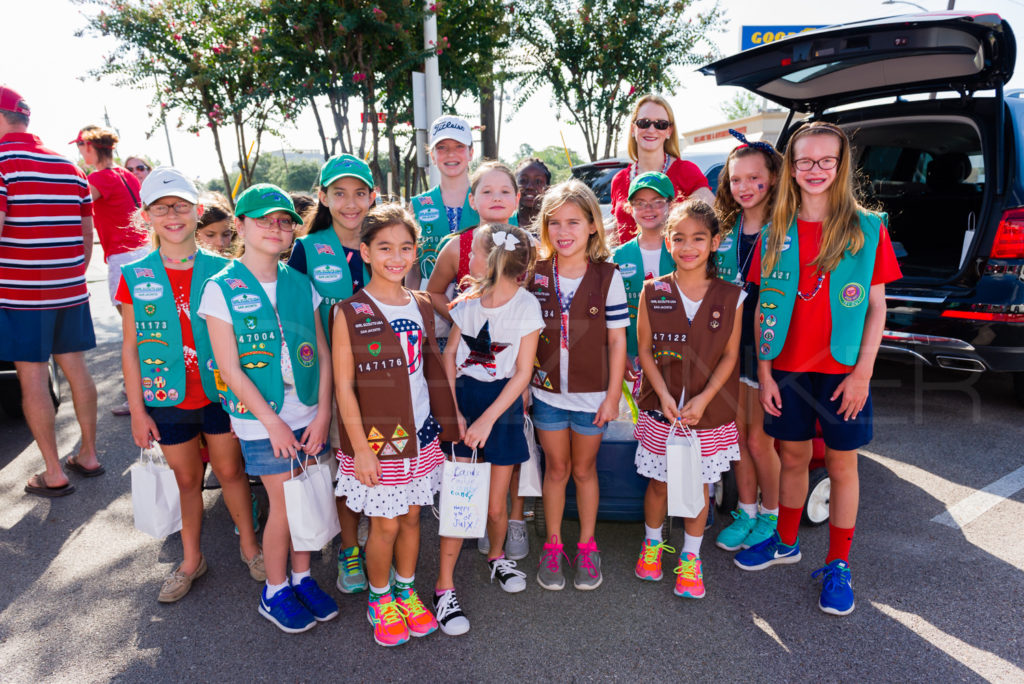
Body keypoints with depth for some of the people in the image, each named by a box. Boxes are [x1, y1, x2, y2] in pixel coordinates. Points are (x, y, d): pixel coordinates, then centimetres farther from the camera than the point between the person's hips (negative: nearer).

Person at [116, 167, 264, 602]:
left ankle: (249, 545, 33)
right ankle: (191, 560, 34)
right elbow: (131, 348, 0)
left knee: (230, 471, 12)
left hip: (220, 394, -1)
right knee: (186, 479, 15)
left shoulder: (221, 271, -5)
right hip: (168, 400, 1)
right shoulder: (135, 277, -3)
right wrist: (137, 410, -1)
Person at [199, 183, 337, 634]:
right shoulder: (222, 289, -7)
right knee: (283, 504, 4)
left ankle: (302, 577, 33)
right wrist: (273, 423, -11)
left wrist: (322, 414, -5)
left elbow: (323, 354, 3)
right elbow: (230, 368, -10)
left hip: (308, 415, 4)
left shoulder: (301, 285, 4)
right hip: (260, 419, -4)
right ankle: (275, 593, 26)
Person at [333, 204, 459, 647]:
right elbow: (344, 386, -10)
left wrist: (446, 422, 8)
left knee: (411, 516, 16)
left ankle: (407, 591, 37)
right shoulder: (349, 312, -11)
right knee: (385, 524, 7)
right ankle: (380, 599, 31)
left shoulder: (422, 306, 4)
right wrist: (360, 446, -11)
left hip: (420, 434, 4)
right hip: (375, 439, -4)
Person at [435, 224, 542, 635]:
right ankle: (444, 586, 12)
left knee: (496, 505, 7)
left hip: (502, 402, -2)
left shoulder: (526, 306, -10)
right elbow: (449, 355, 5)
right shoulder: (468, 299, 1)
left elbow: (523, 373, -10)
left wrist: (487, 419, -14)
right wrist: (452, 410, -5)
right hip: (462, 397, 2)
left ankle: (497, 556, 39)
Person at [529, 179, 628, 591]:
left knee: (584, 469, 15)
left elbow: (617, 340, -6)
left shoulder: (608, 277, -8)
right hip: (546, 392, 1)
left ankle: (587, 546, 31)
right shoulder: (534, 275, -3)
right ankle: (553, 546, 29)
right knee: (556, 468, 14)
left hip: (592, 395, -1)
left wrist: (613, 396, -6)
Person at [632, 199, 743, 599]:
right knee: (659, 482, 11)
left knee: (699, 484, 11)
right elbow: (645, 349, -2)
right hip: (662, 409, 0)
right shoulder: (653, 293, -4)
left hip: (710, 411, 0)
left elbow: (730, 355, -3)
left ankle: (690, 558, 29)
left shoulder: (731, 297, -5)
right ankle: (652, 544, 36)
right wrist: (664, 394, -13)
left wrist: (704, 398, -14)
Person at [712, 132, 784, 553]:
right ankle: (746, 512, 30)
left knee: (760, 439, 4)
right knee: (738, 434, 13)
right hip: (730, 344, 5)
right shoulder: (725, 230, 7)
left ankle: (771, 517, 26)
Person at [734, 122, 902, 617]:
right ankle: (786, 542, 34)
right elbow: (765, 308, 4)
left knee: (841, 465, 8)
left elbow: (877, 308, -2)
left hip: (842, 370, -2)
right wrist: (764, 372, 0)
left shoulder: (867, 229, -3)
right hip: (788, 368, 2)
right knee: (793, 458, 14)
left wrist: (862, 373, -9)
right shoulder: (775, 233, 3)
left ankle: (838, 565, 23)